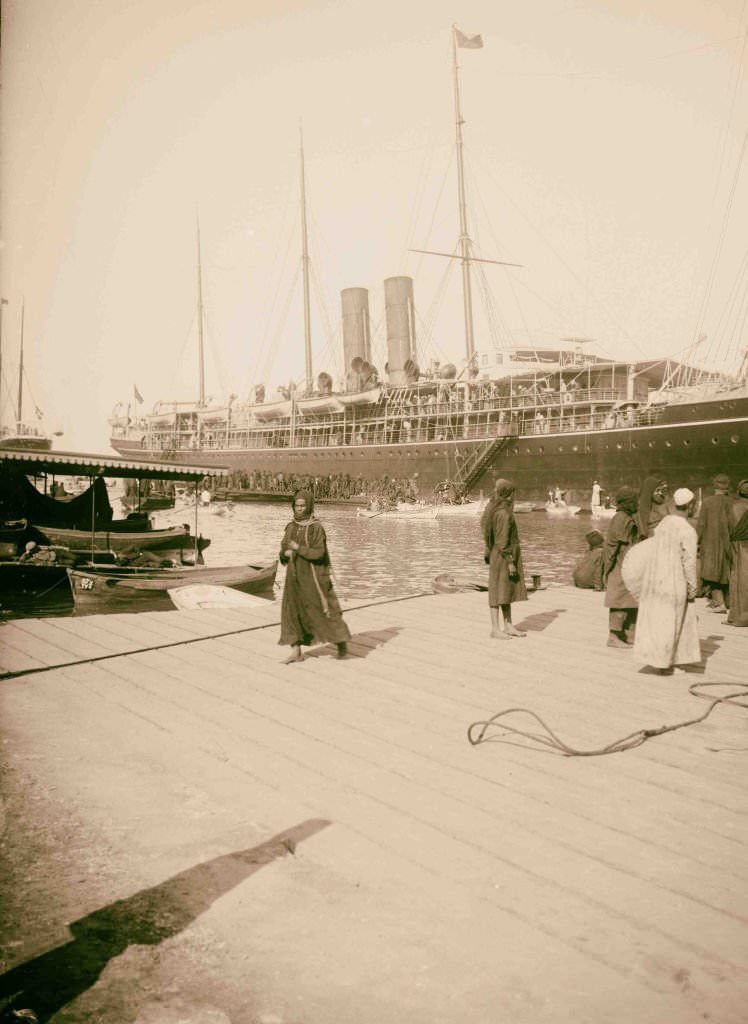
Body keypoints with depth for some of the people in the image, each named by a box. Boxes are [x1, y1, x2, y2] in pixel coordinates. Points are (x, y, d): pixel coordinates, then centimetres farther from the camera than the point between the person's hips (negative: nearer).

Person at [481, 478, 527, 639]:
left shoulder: (493, 507, 6)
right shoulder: (503, 513, -21)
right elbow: (502, 541, -22)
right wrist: (510, 562, -19)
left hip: (502, 555, 10)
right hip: (504, 557, -10)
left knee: (508, 591, 14)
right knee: (499, 592, -3)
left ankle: (508, 626, 20)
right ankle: (495, 629, 4)